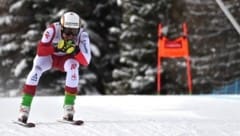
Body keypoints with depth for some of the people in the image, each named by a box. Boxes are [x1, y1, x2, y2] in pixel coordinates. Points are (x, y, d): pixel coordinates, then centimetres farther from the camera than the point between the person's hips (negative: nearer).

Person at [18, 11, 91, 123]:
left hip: (66, 58, 1)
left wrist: (76, 51, -47)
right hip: (49, 56, -1)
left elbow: (85, 61, -31)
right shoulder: (53, 30, -32)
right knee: (37, 68, -30)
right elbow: (40, 51, -34)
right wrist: (56, 48, -47)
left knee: (73, 66, -32)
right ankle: (24, 107, -25)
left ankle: (68, 107, -23)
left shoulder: (82, 35, -27)